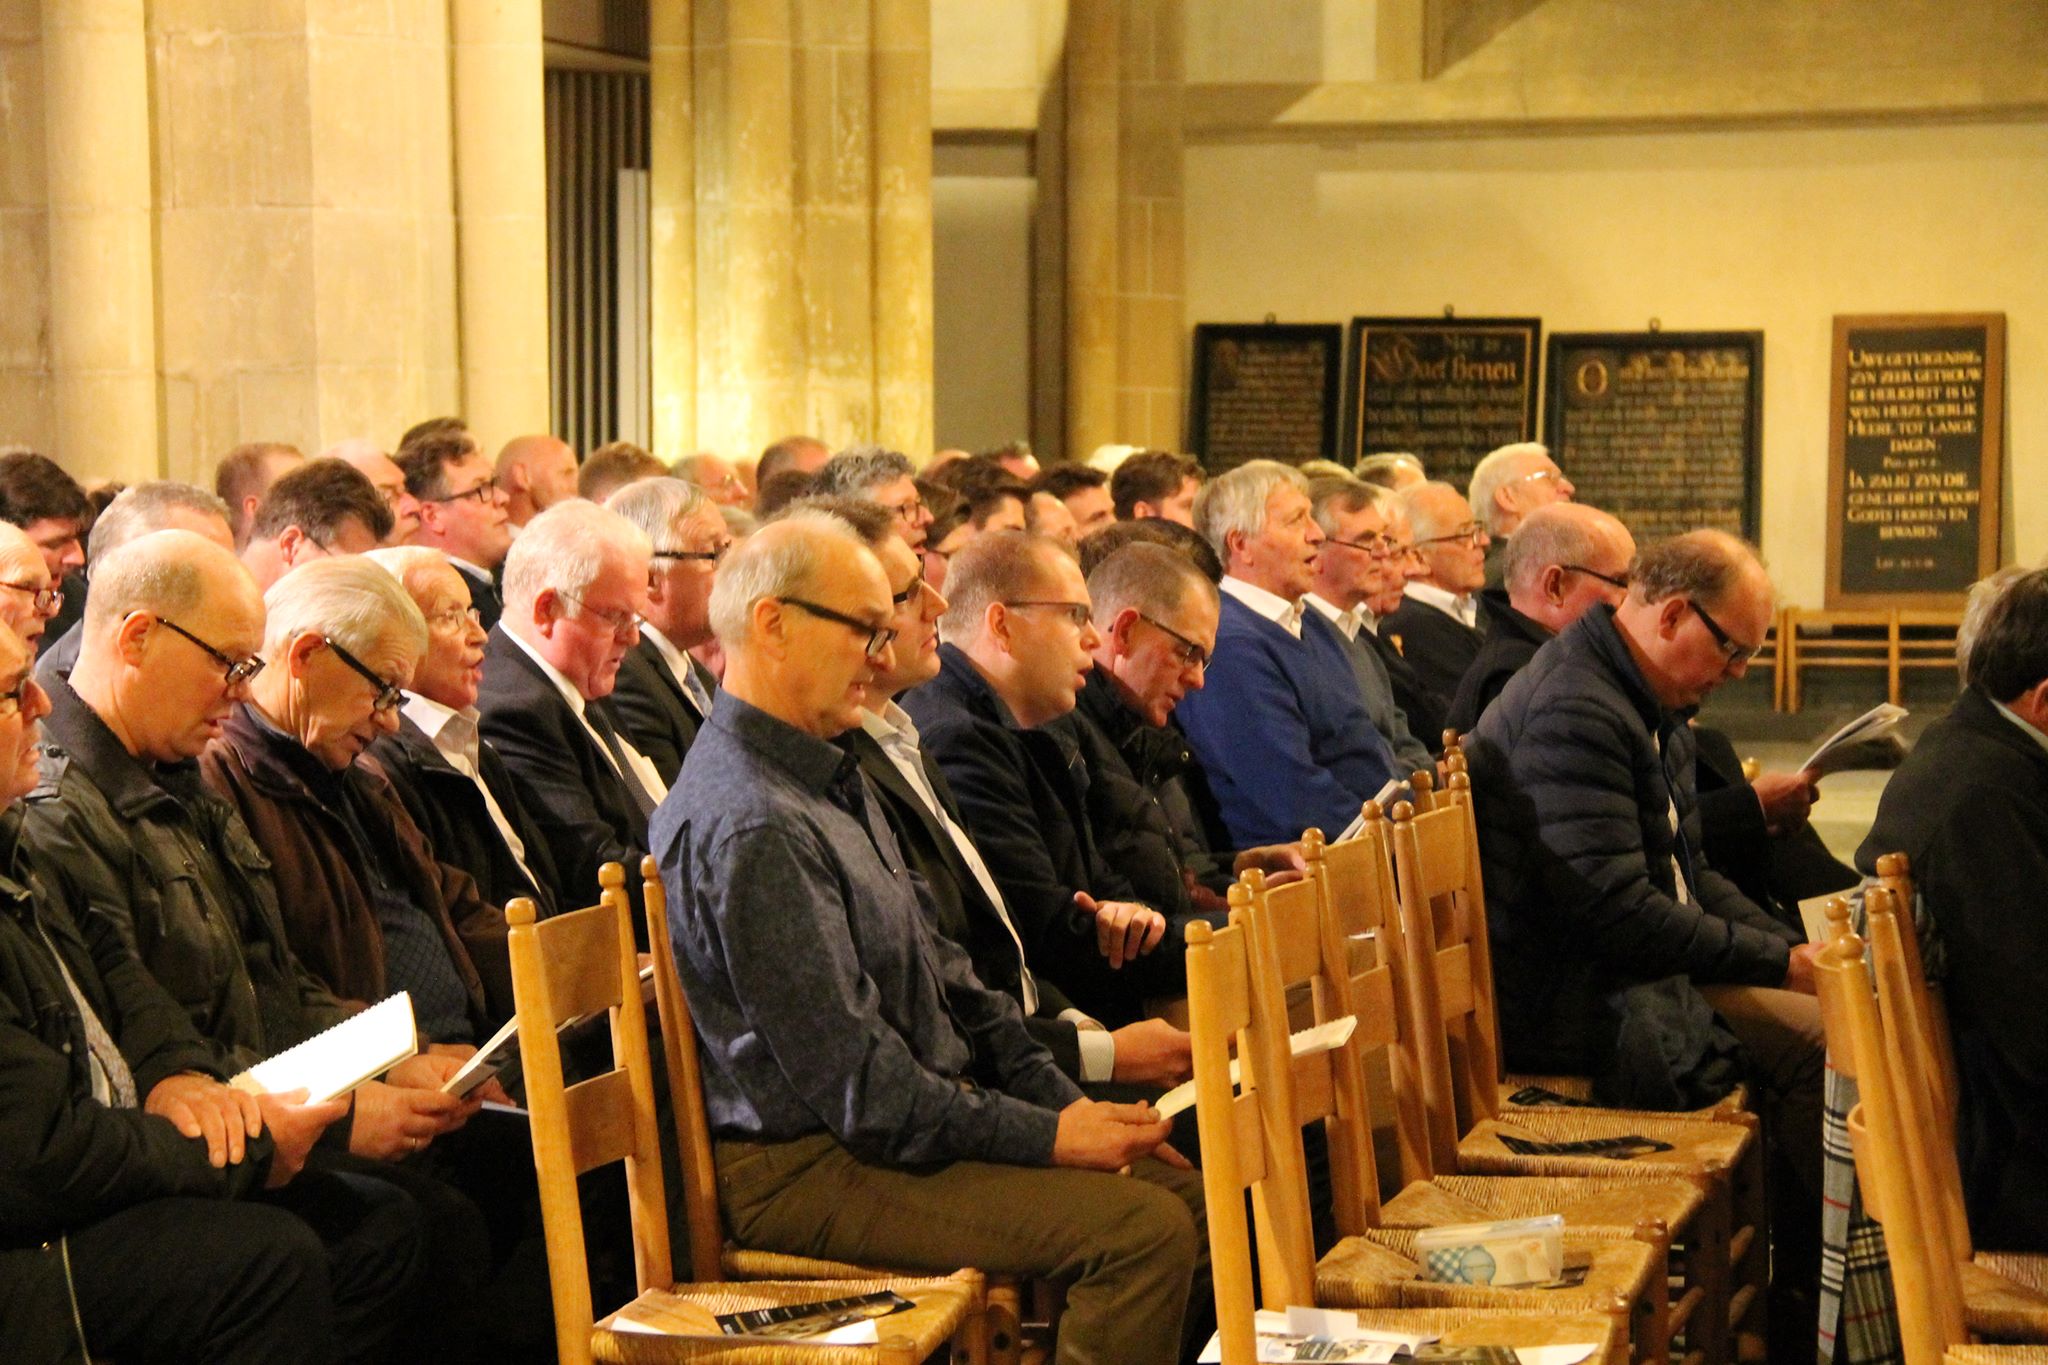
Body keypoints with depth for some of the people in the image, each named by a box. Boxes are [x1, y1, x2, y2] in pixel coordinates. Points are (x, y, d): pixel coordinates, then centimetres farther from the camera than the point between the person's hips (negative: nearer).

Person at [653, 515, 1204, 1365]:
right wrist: (1048, 1135, -16)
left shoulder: (830, 779, 14)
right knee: (1145, 1228, -20)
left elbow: (939, 976, 17)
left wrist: (1064, 1099, 5)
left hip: (915, 1120, 10)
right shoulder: (751, 825, -21)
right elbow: (854, 1086, -22)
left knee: (1178, 1188, 3)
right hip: (806, 1169, -10)